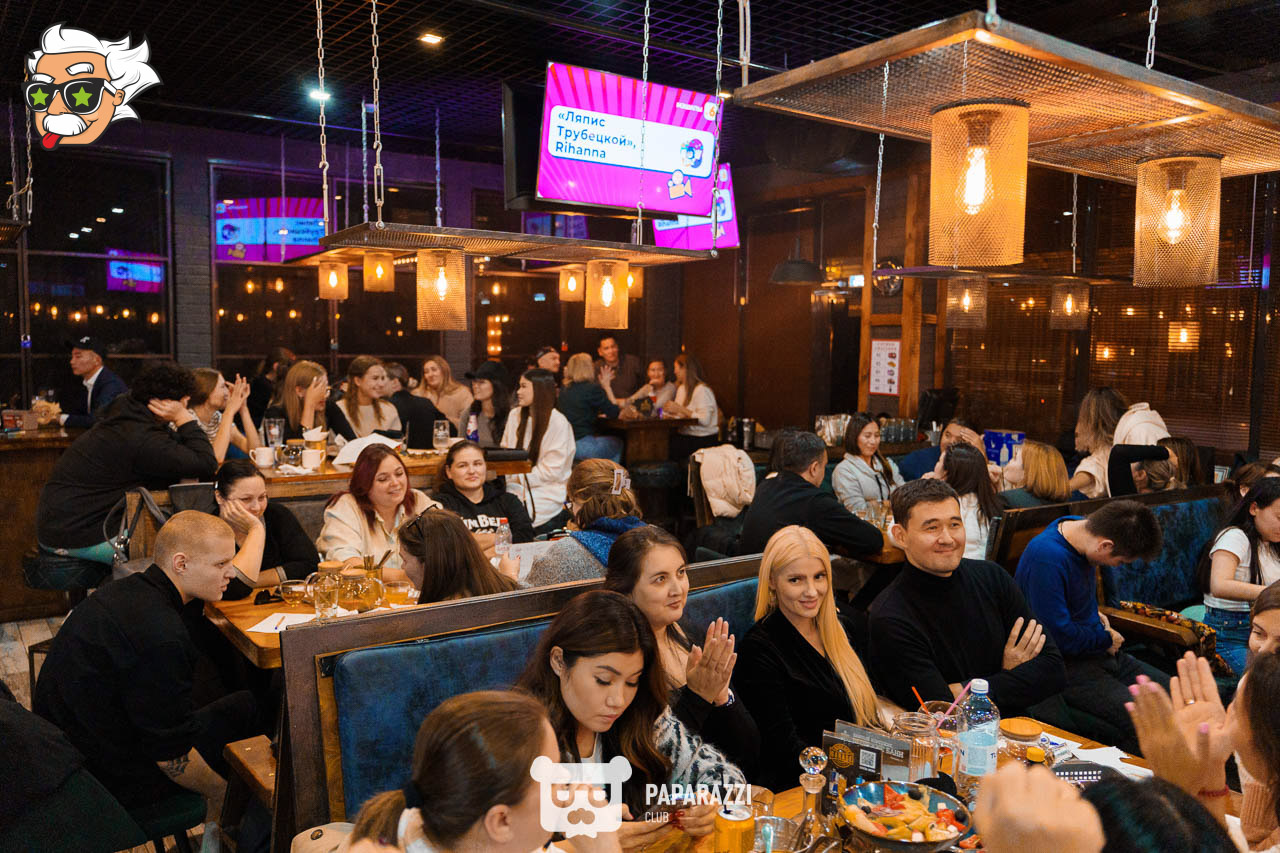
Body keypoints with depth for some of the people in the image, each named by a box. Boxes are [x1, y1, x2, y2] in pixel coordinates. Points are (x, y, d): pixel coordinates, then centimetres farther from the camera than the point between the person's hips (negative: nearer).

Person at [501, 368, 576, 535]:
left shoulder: (558, 422, -9)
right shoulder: (515, 415, 11)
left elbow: (552, 471, -11)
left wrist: (518, 477, -14)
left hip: (547, 494, -5)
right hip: (518, 490, 5)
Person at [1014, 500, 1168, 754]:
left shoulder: (1080, 527, 3)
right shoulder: (1045, 557, -27)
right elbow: (1060, 636, -24)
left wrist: (1094, 614, 11)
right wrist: (1107, 639, -8)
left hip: (1097, 651, 10)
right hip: (1065, 664, -10)